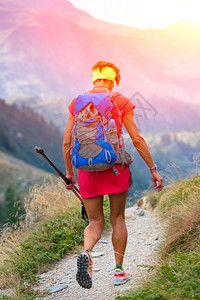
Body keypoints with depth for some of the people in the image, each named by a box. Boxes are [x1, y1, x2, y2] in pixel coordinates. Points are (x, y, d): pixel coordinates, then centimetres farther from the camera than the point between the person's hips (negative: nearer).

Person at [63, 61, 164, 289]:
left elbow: (67, 142, 5)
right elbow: (137, 139, -3)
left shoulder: (77, 103, 7)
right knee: (117, 219, 16)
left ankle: (86, 253, -21)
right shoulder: (120, 101, 0)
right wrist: (153, 169, 3)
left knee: (95, 222, 10)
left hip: (87, 168, 2)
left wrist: (69, 172, 17)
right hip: (115, 167, -1)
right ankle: (119, 271, 19)